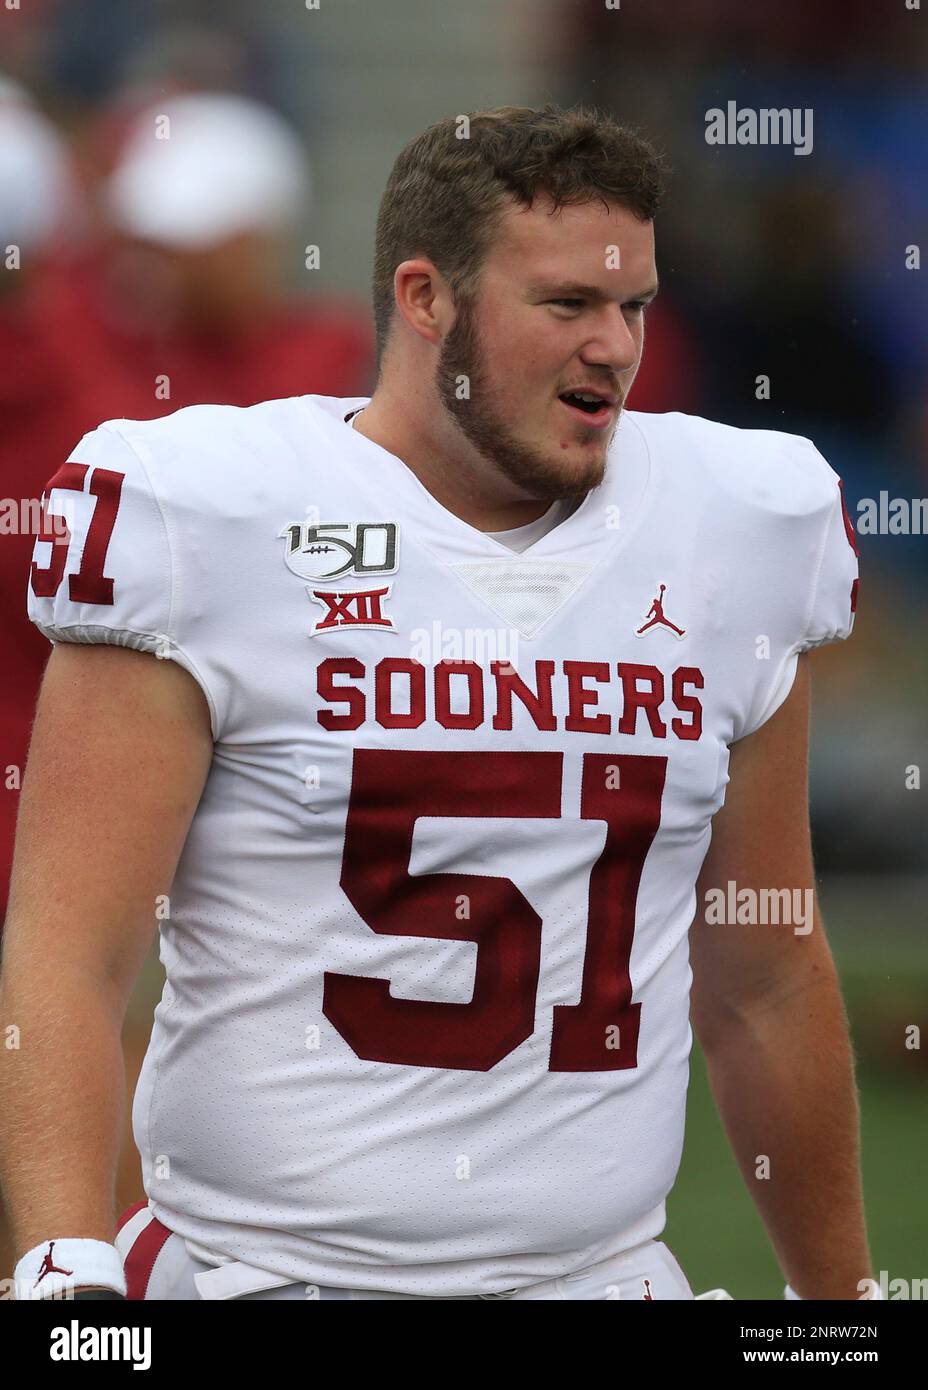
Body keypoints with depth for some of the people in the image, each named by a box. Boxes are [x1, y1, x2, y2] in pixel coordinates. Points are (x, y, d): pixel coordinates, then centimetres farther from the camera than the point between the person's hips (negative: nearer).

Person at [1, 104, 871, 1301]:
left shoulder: (733, 533, 6)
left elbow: (764, 986, 16)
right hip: (262, 1268, -4)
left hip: (599, 1267, 4)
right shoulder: (208, 523, -8)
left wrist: (838, 1292, 18)